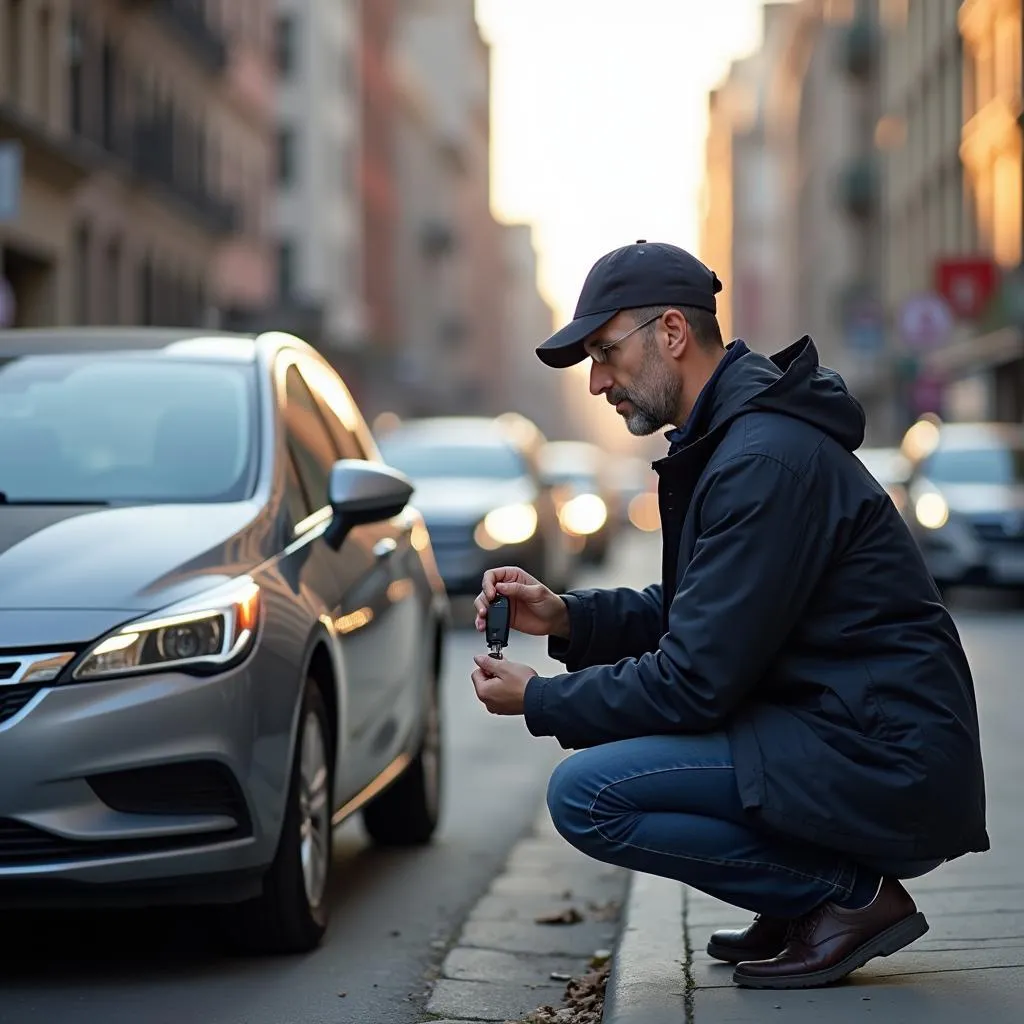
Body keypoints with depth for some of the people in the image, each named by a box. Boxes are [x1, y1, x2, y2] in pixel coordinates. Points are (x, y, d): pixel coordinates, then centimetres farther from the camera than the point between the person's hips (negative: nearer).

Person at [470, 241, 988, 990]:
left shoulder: (764, 459, -20)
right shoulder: (730, 435, 13)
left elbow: (696, 681, -20)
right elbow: (693, 616, 21)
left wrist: (537, 701, -7)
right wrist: (566, 617, 6)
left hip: (887, 767, -11)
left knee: (586, 795, -17)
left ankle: (850, 893, -7)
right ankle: (800, 899, 13)